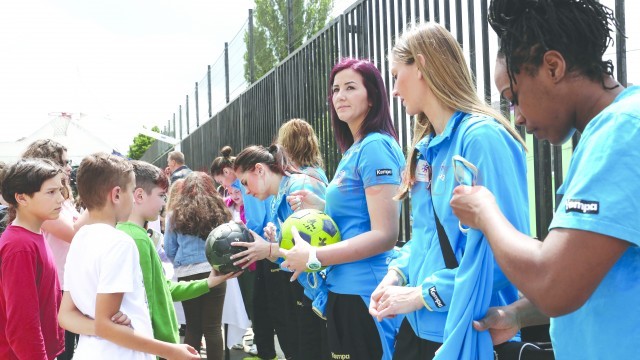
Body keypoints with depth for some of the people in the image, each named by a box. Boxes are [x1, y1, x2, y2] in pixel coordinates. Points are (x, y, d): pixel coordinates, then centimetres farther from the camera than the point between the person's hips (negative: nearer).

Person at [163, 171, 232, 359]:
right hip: (214, 273, 0)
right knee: (213, 327, 3)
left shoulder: (175, 214, 3)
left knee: (192, 327, 11)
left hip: (187, 276, 0)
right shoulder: (219, 211, 5)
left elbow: (169, 251, 9)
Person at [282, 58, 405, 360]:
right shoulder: (353, 151, 13)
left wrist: (313, 257, -19)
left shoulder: (375, 146, -14)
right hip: (346, 288, 10)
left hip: (364, 292, -9)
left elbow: (385, 235, -21)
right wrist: (320, 207, 7)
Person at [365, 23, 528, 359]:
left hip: (465, 332, -8)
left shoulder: (482, 137, -17)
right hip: (418, 324, 8)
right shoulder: (427, 147, 10)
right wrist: (397, 273, 0)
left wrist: (422, 294, -18)